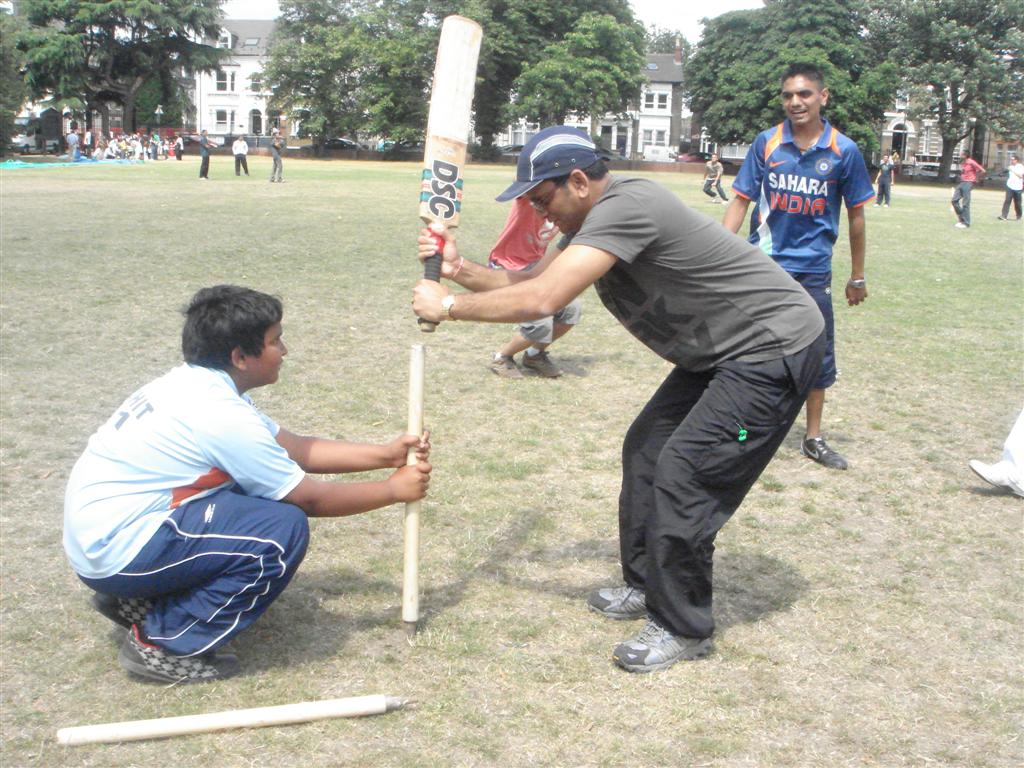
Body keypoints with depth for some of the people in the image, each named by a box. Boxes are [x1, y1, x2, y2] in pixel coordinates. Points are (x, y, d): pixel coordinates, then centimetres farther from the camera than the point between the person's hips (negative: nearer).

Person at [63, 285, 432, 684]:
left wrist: (384, 454, 9)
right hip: (117, 554, -10)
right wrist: (394, 490, 0)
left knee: (260, 493, 15)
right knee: (284, 529, -18)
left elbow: (292, 447, 11)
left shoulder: (195, 383, 6)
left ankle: (140, 601, 15)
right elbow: (311, 499, -13)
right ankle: (163, 644, -7)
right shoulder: (221, 414, -22)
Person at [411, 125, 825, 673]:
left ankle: (683, 628, 4)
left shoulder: (627, 206, -27)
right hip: (718, 354, 11)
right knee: (646, 449, 15)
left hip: (776, 348, -11)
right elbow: (529, 283, 11)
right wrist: (461, 270, -7)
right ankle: (646, 586, 31)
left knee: (683, 475, -13)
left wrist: (449, 306, -21)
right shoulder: (593, 218, 6)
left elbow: (542, 301, -33)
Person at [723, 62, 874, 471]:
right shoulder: (766, 143, -3)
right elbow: (741, 201, -1)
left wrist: (857, 277, 8)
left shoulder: (844, 151, -3)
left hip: (812, 269, 1)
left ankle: (813, 438, 25)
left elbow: (855, 215, 5)